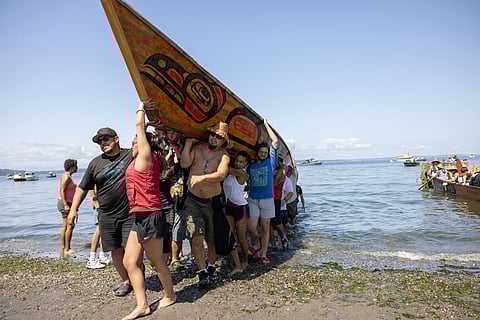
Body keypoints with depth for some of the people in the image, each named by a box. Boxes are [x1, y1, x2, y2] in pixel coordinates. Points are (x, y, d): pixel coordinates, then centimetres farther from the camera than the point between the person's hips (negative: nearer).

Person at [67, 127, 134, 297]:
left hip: (130, 214, -3)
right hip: (107, 216, 3)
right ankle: (126, 281, 29)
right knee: (116, 250, 10)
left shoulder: (131, 155, -1)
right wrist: (74, 209, 8)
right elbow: (82, 188, 15)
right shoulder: (96, 163, 9)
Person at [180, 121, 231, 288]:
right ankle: (202, 272, 7)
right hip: (193, 200, 1)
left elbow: (221, 175, -24)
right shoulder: (197, 148, 1)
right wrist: (188, 143, -13)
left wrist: (201, 177, -31)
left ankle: (211, 266, 35)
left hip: (212, 201, 0)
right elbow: (184, 164, -14)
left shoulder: (224, 155, -7)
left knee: (212, 238, 12)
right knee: (196, 237, -8)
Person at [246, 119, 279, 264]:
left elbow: (275, 141, -4)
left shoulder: (270, 161, 1)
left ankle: (263, 254, 17)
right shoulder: (251, 165, 7)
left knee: (265, 228, 6)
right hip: (252, 200, 1)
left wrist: (266, 124, 1)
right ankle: (257, 244, 22)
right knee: (251, 227, -8)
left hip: (267, 200, -1)